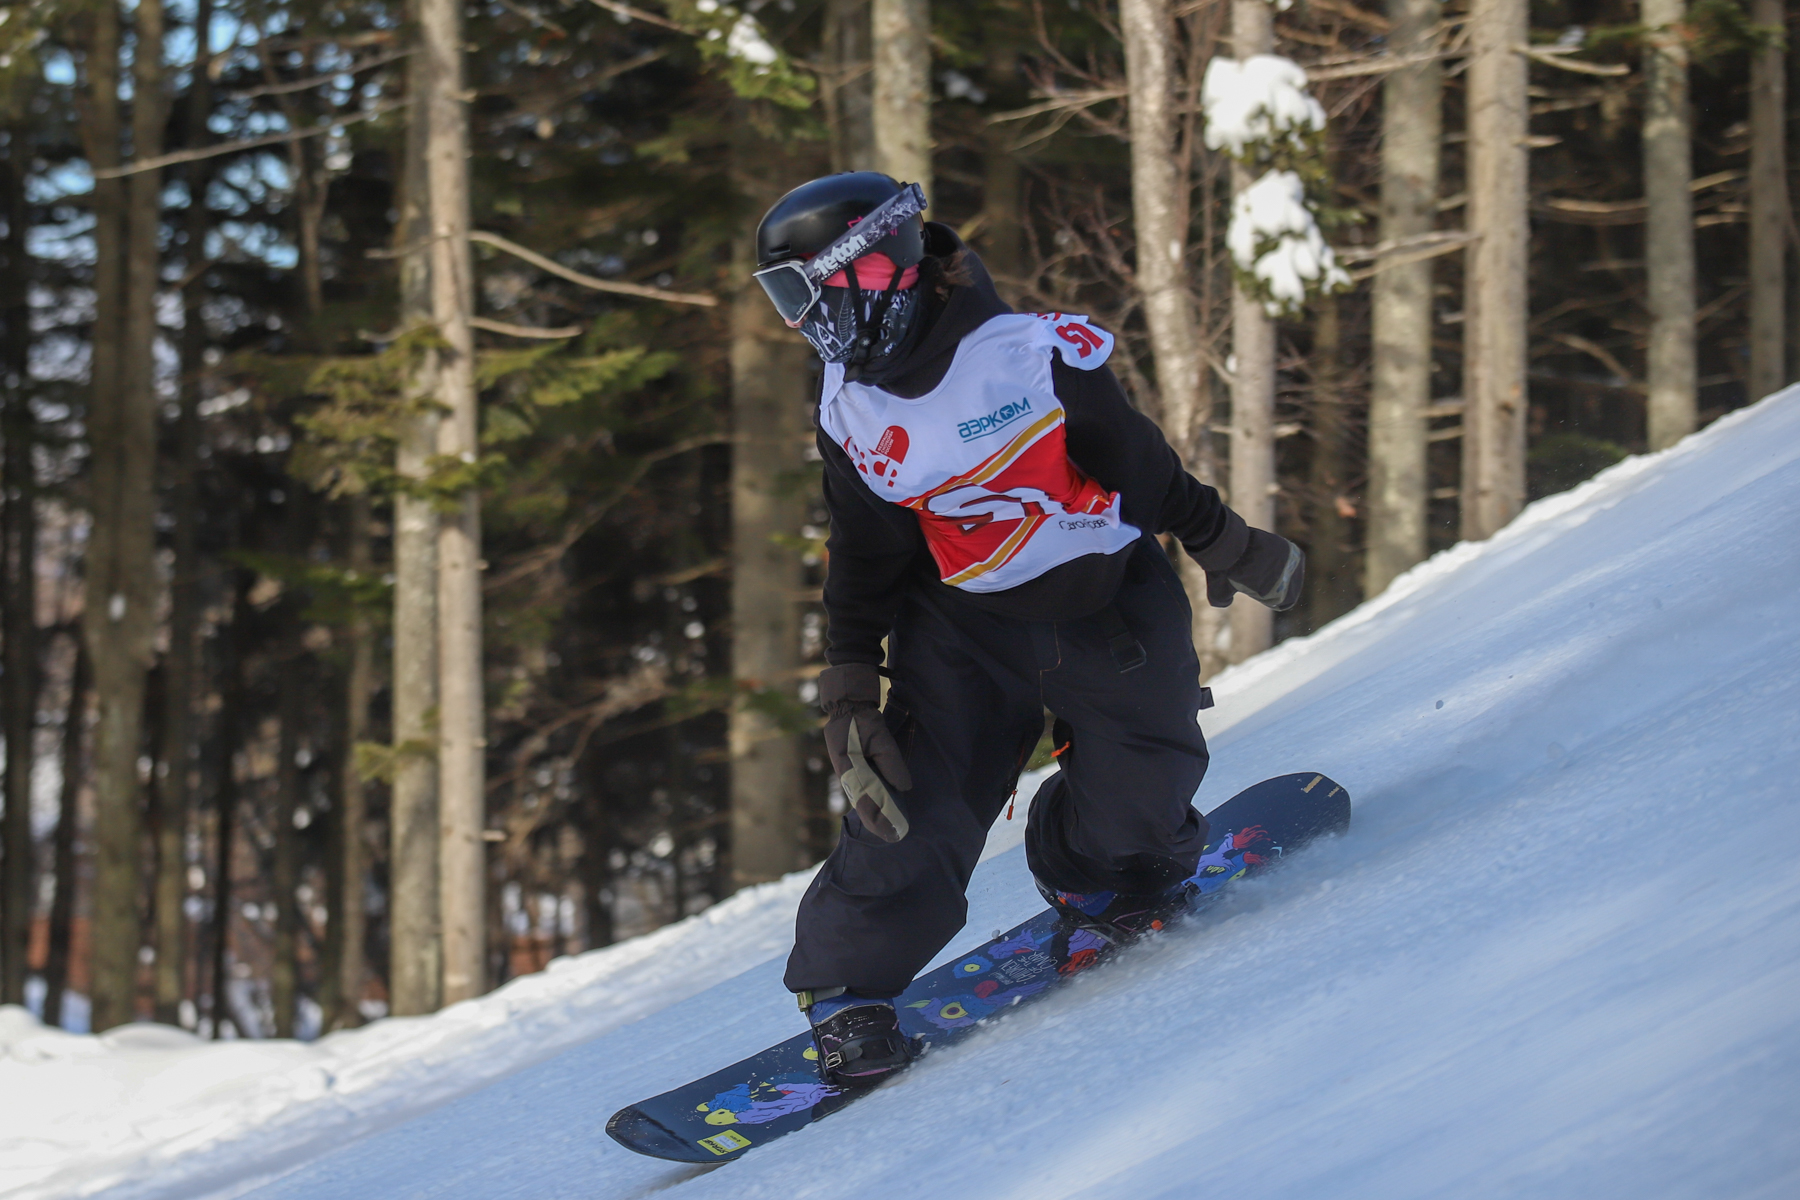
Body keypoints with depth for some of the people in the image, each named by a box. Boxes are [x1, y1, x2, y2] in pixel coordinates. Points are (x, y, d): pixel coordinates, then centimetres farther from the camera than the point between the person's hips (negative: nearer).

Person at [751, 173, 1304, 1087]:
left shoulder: (1037, 357, -21)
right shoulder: (850, 412, -4)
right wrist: (848, 690, 2)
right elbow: (863, 561, 7)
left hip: (1110, 605, -2)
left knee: (1136, 786, -12)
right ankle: (847, 988, 4)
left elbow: (1140, 464, -9)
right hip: (965, 625, 3)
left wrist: (1225, 546, 2)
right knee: (910, 801, -10)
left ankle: (1097, 871, 23)